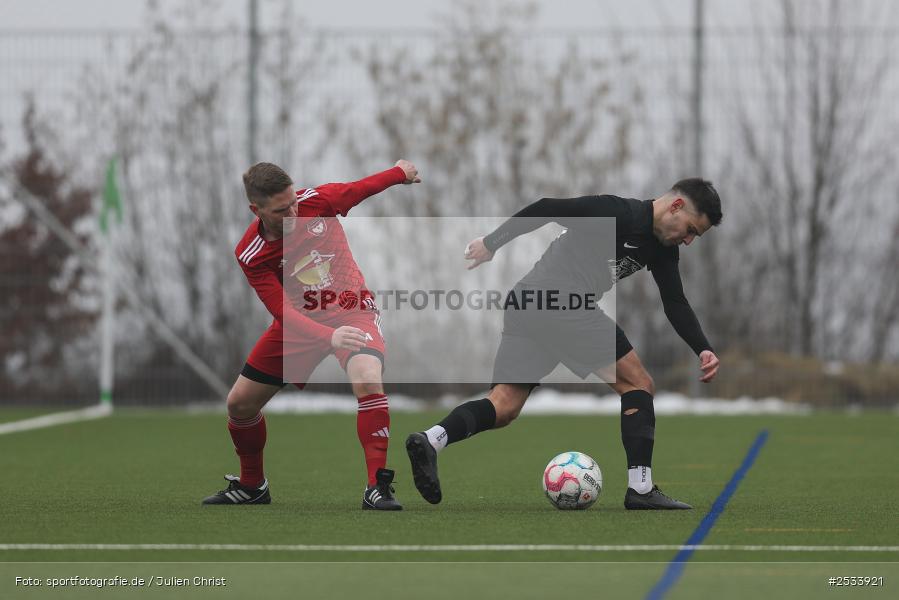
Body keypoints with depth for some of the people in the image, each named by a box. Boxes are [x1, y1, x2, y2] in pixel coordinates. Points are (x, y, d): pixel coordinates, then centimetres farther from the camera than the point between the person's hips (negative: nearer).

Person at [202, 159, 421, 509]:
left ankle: (378, 488, -28)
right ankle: (251, 486, 33)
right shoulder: (250, 255, -21)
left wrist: (400, 173, 19)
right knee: (240, 403, 5)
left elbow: (361, 189, 3)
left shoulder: (317, 201, -19)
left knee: (368, 379, -32)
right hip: (300, 322, 2)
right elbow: (284, 313, -29)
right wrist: (329, 337, -46)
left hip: (350, 310, -2)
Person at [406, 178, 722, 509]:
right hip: (563, 304, -9)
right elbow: (548, 209, -8)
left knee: (503, 408, 0)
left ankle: (430, 440, -20)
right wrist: (493, 242, -5)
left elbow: (676, 304, 20)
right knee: (638, 385, -1)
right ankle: (640, 488, -6)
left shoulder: (663, 249, 20)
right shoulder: (620, 213, -8)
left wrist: (703, 350, 6)